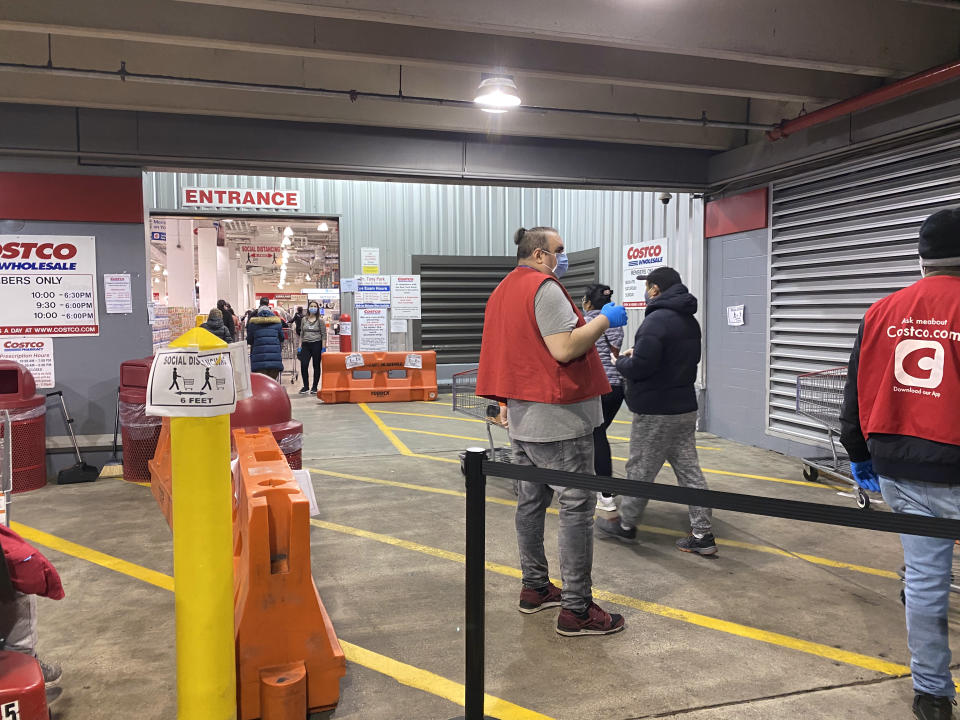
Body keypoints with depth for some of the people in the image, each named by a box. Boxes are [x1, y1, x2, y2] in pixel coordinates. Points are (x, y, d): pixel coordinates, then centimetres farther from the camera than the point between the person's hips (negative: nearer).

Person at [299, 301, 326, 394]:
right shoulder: (304, 320, 11)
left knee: (316, 366, 4)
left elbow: (324, 334, -2)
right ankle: (306, 386, 6)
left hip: (316, 344, -3)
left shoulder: (320, 320, 1)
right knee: (303, 365, -7)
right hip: (305, 344, 3)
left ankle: (314, 387, 14)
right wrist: (300, 346, 8)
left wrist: (323, 348, -9)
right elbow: (302, 334, 15)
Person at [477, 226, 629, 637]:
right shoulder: (543, 287, -15)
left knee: (531, 502, 15)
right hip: (558, 416, -10)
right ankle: (576, 610, 1)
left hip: (523, 416, 10)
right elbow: (565, 348, -22)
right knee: (577, 506, -4)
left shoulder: (503, 290, 15)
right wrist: (604, 320, -9)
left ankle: (535, 588, 26)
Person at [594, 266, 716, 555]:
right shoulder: (690, 321, 12)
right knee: (689, 469, 11)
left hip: (655, 412, -9)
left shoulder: (656, 320, -19)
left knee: (640, 471, 6)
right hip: (685, 407, 9)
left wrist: (622, 361, -2)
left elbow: (639, 367, -26)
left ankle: (625, 525, 22)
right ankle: (702, 534, 13)